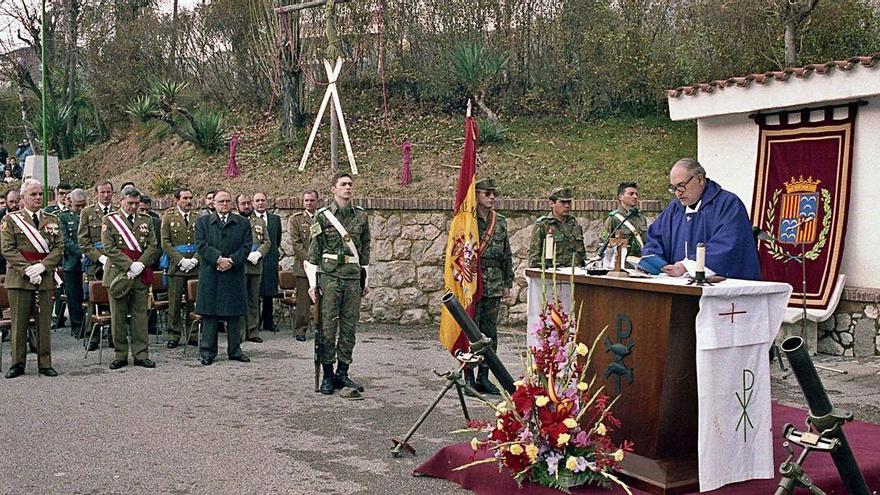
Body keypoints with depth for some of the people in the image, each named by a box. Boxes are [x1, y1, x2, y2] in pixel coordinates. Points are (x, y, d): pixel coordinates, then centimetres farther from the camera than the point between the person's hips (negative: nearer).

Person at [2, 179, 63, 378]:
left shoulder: (53, 220, 11)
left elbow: (58, 248, 4)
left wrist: (42, 266, -11)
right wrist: (27, 270, -13)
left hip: (45, 278, 2)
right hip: (19, 279, -2)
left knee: (44, 323, 5)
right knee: (19, 323, 3)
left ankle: (45, 364, 12)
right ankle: (17, 363, 13)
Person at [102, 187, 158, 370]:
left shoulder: (146, 220, 11)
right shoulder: (110, 220, 2)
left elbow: (153, 247, 6)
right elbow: (109, 248, -7)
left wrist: (140, 264, -10)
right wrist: (129, 265, -14)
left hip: (141, 275, 2)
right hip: (118, 274, -2)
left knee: (140, 315, 5)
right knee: (118, 317, 3)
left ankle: (141, 354, 11)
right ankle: (121, 355, 13)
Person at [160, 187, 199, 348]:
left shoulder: (198, 218, 10)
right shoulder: (169, 217, 2)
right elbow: (165, 243, -3)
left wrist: (195, 259, -7)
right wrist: (180, 260, -11)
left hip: (195, 267, 2)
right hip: (176, 266, -2)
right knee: (174, 302, 1)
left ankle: (193, 333, 15)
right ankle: (173, 334, 9)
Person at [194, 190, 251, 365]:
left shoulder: (243, 223, 10)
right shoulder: (203, 222, 8)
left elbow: (246, 246, 1)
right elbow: (201, 245, -4)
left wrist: (231, 260, -14)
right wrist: (219, 259, -17)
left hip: (235, 275, 1)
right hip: (210, 276, -1)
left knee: (234, 315, 6)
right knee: (209, 314, 1)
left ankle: (235, 350, 15)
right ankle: (207, 352, 8)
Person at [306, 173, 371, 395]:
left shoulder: (361, 216, 10)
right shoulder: (322, 216, 1)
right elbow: (314, 252, 2)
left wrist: (366, 280, 15)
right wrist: (313, 283, -2)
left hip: (353, 278, 3)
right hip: (329, 275, -3)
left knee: (349, 327, 6)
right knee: (328, 327, -1)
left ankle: (342, 373, 16)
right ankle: (327, 375, 8)